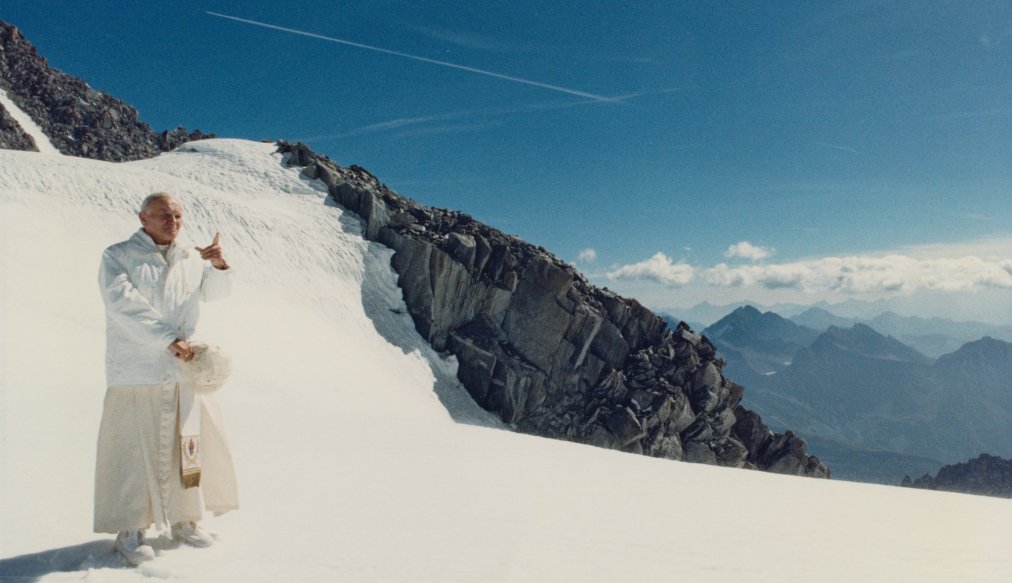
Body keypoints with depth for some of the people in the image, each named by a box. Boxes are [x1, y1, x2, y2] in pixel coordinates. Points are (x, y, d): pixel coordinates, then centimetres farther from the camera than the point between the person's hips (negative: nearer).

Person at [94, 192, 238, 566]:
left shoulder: (190, 259, 13)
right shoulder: (118, 257, -2)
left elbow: (215, 291, 5)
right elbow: (124, 303, -15)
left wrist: (218, 264, -17)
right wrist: (169, 339, -22)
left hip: (184, 370, 5)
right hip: (136, 373, -5)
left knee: (189, 444, 9)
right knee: (134, 449, 0)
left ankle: (185, 519, 23)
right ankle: (130, 531, 12)